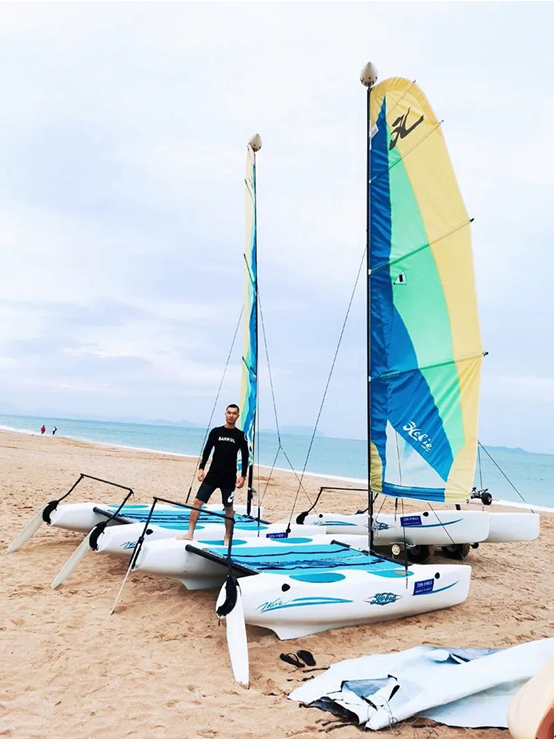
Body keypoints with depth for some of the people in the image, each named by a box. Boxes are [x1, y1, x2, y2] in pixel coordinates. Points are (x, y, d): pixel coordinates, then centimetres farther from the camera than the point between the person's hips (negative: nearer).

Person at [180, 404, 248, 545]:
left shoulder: (240, 435, 0)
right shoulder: (216, 431, 4)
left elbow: (245, 457, 2)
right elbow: (207, 451, 7)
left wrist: (243, 476, -4)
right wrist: (201, 468, -1)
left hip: (229, 478, -1)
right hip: (212, 474, 2)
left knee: (228, 507, 6)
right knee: (197, 502, -4)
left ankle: (227, 537, 21)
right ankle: (190, 533, 3)